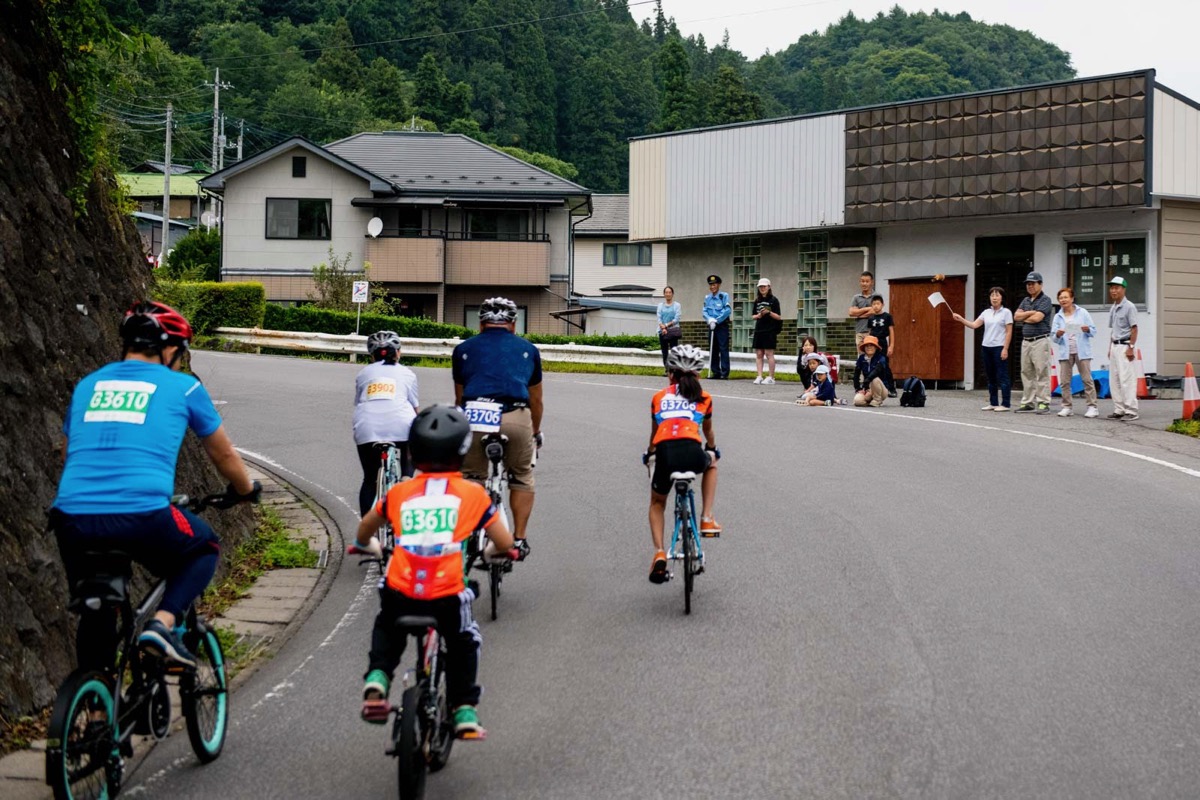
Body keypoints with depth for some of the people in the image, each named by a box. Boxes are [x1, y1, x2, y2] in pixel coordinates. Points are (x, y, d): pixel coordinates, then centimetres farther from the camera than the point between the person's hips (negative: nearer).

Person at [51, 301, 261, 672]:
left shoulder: (87, 385, 22)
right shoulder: (182, 387, 12)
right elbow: (224, 455, 25)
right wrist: (246, 490, 45)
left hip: (72, 517, 4)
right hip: (143, 516, -4)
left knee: (95, 611, 26)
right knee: (204, 548, 26)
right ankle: (163, 623, 4)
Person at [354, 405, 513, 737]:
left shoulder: (399, 493, 13)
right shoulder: (472, 494, 7)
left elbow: (364, 529, 29)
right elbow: (505, 543, 8)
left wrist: (370, 546, 52)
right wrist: (490, 551, 31)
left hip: (399, 593, 2)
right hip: (447, 596, -1)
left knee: (386, 631, 34)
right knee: (464, 642, 28)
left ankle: (376, 678, 13)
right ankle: (464, 711, 22)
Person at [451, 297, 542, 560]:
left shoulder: (464, 349, 23)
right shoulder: (528, 350, 24)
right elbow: (536, 400, 32)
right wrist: (536, 433, 48)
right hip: (515, 418, 0)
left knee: (471, 477, 17)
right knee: (522, 477, 21)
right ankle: (519, 540, 18)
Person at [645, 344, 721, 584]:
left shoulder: (659, 397, 25)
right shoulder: (703, 398, 24)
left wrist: (649, 453, 61)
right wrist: (713, 450, 63)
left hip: (664, 455, 1)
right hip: (692, 453, -1)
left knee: (657, 502, 29)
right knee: (711, 462, 38)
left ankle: (659, 552, 8)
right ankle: (707, 518, 26)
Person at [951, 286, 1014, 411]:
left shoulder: (1006, 312, -3)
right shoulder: (986, 312, 11)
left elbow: (1009, 332, -7)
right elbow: (974, 325, 4)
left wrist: (1005, 349, -14)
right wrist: (961, 319, -9)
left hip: (999, 348, -6)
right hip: (986, 347, 6)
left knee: (1002, 376, -5)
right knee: (991, 377, 10)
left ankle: (1006, 404, -2)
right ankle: (993, 403, 16)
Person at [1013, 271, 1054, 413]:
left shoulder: (1045, 300, -4)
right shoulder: (1025, 300, 18)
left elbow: (1037, 318, -16)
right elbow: (1016, 316, 6)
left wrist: (1024, 318, 1)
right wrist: (1031, 313, -7)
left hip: (1040, 341, -7)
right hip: (1026, 341, 8)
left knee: (1042, 373, -8)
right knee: (1026, 373, 8)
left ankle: (1043, 403, -8)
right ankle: (1028, 403, 13)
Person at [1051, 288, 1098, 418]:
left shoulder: (1082, 313, 4)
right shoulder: (1058, 317, 9)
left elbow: (1093, 331, 3)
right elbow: (1055, 338, 4)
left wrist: (1087, 330, -18)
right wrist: (1058, 335, -17)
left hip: (1081, 351, -2)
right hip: (1065, 352, 3)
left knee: (1087, 379, -4)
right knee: (1064, 381, 0)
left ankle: (1092, 407, -3)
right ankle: (1067, 407, 7)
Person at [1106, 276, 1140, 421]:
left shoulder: (1129, 307, -9)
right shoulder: (1113, 308, 15)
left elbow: (1134, 329, -13)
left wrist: (1131, 348, -17)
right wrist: (1110, 348, 16)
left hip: (1125, 345, -9)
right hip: (1114, 346, 9)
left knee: (1127, 379, -11)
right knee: (1114, 380, 9)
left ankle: (1131, 411, -9)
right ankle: (1119, 410, 15)